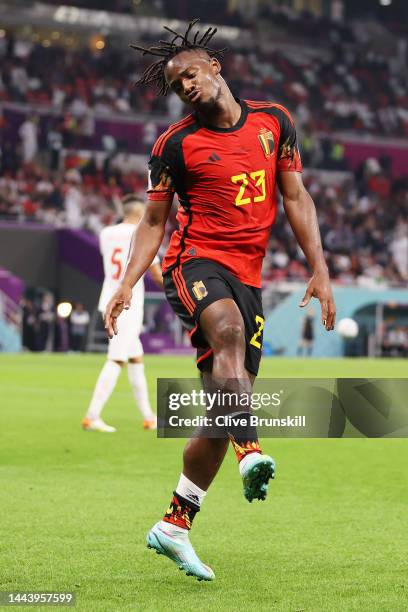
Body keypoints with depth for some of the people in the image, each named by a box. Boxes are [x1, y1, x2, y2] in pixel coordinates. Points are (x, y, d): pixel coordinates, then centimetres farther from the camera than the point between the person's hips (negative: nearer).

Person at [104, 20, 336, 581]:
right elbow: (153, 221, 7)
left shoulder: (274, 121, 9)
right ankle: (252, 455, -51)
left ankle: (174, 526, 12)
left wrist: (319, 270, 5)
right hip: (196, 261, -4)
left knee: (222, 412, 2)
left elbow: (296, 198, 13)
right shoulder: (176, 144, 2)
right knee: (229, 331, -39)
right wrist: (127, 284, -7)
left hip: (246, 277, 4)